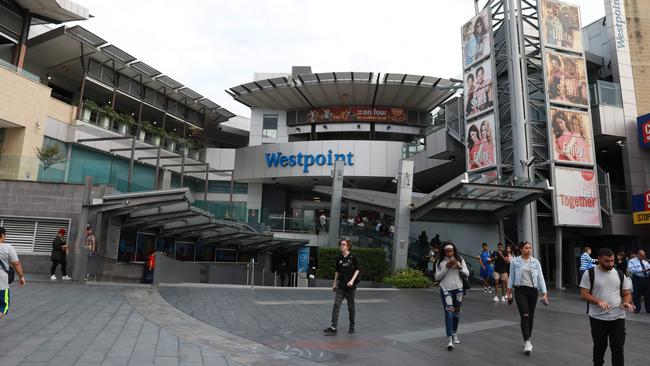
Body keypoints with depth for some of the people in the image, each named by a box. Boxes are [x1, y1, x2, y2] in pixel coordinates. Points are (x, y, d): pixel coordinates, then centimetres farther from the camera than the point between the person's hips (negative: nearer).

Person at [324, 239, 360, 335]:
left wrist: (352, 280, -17)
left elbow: (357, 270, -5)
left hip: (350, 286, -3)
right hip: (340, 286, 3)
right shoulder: (339, 258, 6)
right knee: (336, 305, -7)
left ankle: (352, 326, 24)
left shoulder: (353, 257, -6)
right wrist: (334, 283, 14)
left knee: (351, 307, 8)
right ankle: (333, 327, -8)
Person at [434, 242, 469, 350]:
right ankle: (449, 339, -11)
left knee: (457, 312, 15)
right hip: (445, 290, -2)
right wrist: (446, 267, -16)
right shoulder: (440, 262, -3)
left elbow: (467, 274, 0)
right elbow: (437, 277, -5)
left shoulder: (460, 259, 0)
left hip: (458, 289, 3)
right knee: (448, 312, -11)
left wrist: (459, 266, -17)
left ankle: (455, 333, 35)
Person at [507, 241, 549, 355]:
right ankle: (527, 343, -10)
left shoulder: (535, 262, 1)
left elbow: (540, 278, 0)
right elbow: (511, 277, 2)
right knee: (524, 316, -12)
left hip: (533, 291, 3)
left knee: (531, 316, 12)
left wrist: (544, 293, -6)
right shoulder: (515, 261, -3)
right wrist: (509, 293, 2)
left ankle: (528, 339, 29)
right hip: (520, 290, -3)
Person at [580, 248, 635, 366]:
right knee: (599, 347, 12)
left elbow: (627, 294, 10)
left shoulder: (620, 274, 6)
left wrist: (626, 302, -12)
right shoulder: (589, 274, -5)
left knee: (618, 348, 2)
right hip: (597, 318, -2)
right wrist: (599, 302, -23)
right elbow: (584, 294, -7)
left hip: (618, 318, 2)